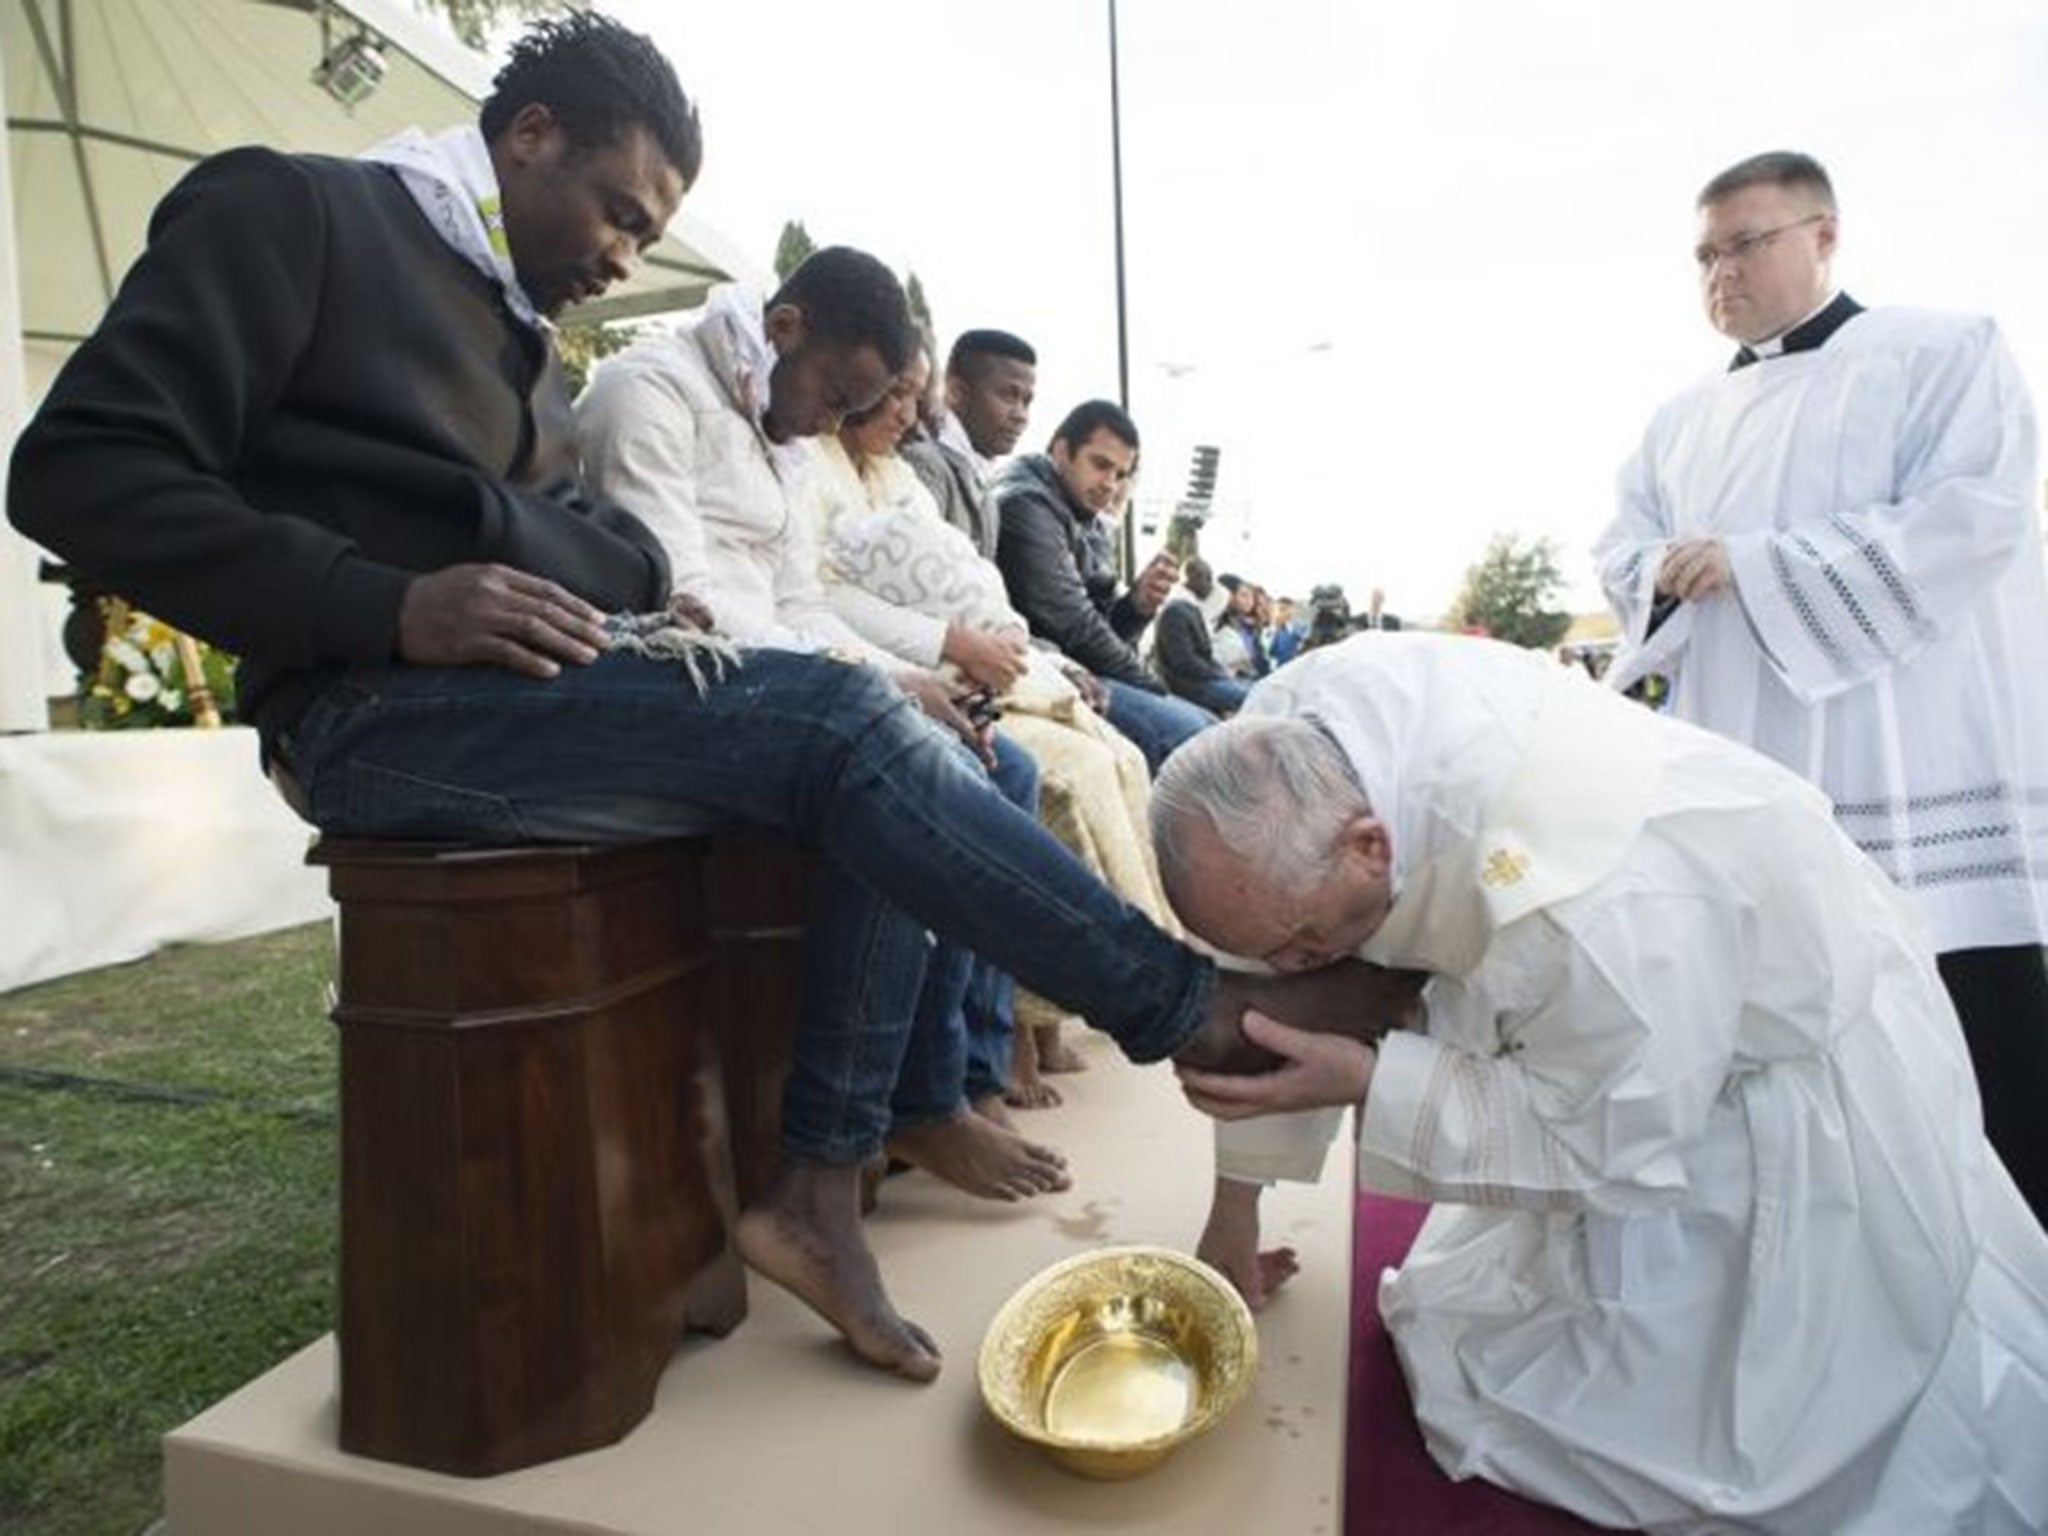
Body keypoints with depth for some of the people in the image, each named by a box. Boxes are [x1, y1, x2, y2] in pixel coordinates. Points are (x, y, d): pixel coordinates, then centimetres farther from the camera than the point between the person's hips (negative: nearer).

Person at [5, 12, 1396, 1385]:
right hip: (391, 708, -8)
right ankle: (1186, 1006, -11)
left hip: (552, 683, 8)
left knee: (867, 747, -10)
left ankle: (824, 1189, -10)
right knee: (846, 722, -24)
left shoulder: (519, 332, 24)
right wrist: (388, 606, -20)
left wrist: (645, 606, 2)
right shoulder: (292, 210, 2)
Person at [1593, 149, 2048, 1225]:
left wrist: (1751, 565, -15)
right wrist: (1672, 575, -12)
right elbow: (1623, 551, 12)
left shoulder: (1943, 353, 3)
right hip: (1742, 795, 5)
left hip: (1920, 793, -5)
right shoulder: (1684, 421, 19)